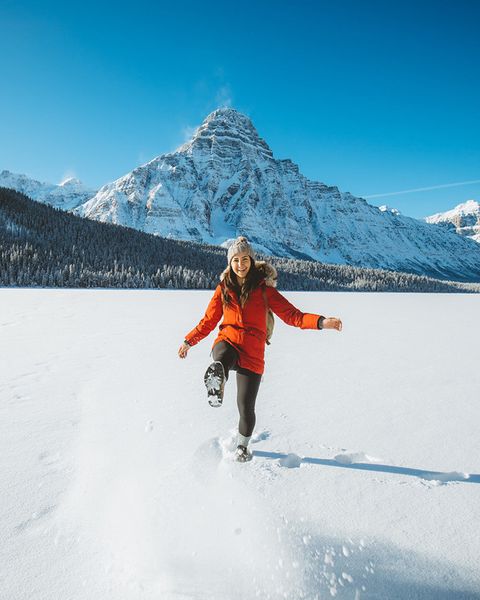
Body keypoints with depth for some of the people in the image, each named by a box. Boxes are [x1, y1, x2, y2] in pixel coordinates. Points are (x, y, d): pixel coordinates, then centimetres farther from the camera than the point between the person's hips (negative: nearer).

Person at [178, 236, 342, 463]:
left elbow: (292, 315, -5)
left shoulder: (263, 288, 1)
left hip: (252, 352, -2)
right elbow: (208, 321, 20)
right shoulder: (224, 288, 9)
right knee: (223, 358, -37)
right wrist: (188, 341, 24)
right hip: (227, 341, 2)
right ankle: (216, 384, -68)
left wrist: (322, 322, -20)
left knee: (246, 408, 2)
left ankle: (242, 446, 29)